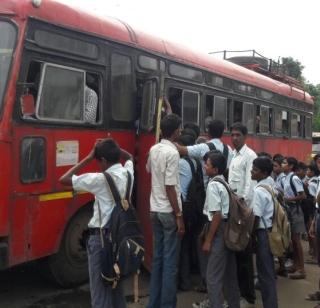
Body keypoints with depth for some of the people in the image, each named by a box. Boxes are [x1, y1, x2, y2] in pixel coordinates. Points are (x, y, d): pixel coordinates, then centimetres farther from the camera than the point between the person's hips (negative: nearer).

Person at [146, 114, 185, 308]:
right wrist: (179, 216, -16)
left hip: (155, 210, 8)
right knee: (170, 261, 0)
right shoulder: (172, 153, -16)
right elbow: (170, 187, -20)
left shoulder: (153, 150, 7)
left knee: (158, 258, 14)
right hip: (168, 212, -8)